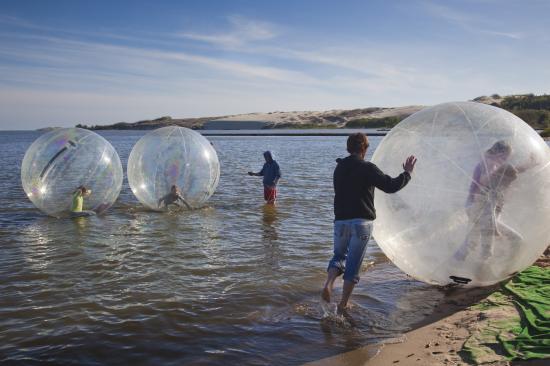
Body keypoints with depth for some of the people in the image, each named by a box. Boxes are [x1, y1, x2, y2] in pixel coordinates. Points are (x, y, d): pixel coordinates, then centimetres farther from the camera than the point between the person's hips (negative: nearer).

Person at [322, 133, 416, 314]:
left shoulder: (339, 167, 10)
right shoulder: (367, 168, -9)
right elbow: (390, 186, -15)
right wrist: (407, 173, 1)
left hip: (340, 220, 5)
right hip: (361, 222, -5)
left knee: (339, 255, 21)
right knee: (354, 264, 5)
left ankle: (328, 284, -7)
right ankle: (343, 305, 9)